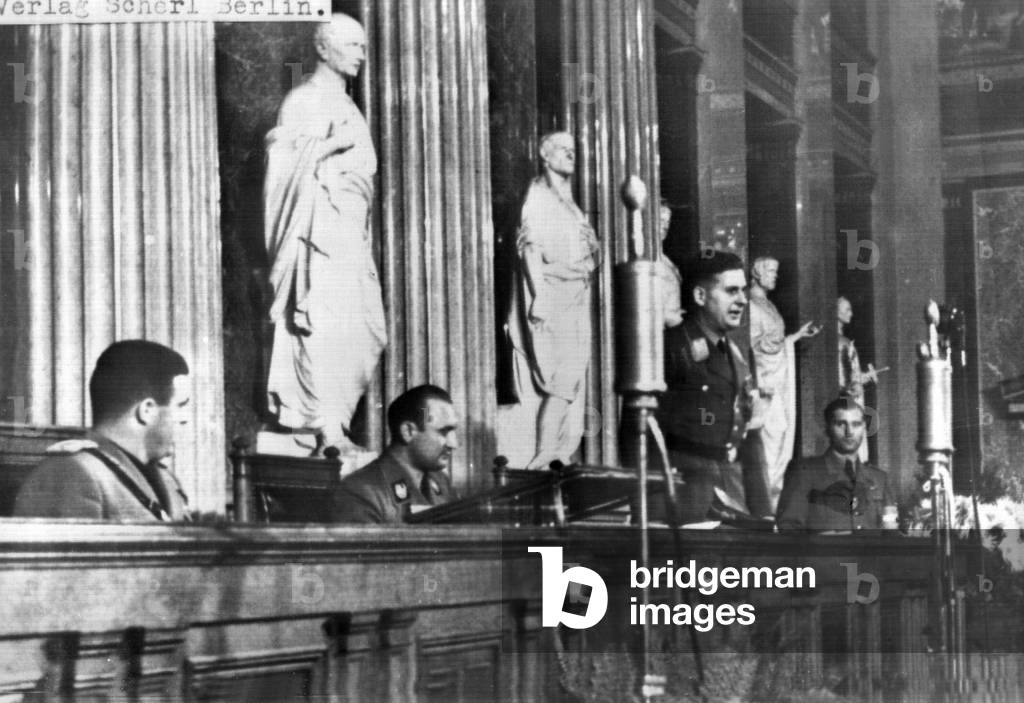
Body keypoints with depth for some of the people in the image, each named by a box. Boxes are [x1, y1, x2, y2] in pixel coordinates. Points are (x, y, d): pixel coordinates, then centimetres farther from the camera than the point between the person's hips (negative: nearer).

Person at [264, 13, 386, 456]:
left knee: (366, 332, 7)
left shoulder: (346, 107, 22)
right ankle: (329, 430, -15)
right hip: (318, 230, -9)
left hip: (351, 231, 9)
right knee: (327, 327, -14)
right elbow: (283, 157, -16)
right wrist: (335, 143, -20)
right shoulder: (302, 102, -3)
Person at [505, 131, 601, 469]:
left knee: (575, 381, 5)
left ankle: (564, 455, 8)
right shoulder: (538, 195, -3)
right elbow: (530, 247, -14)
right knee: (561, 380, -15)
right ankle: (542, 460, -15)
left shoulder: (569, 202, 22)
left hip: (576, 299, 8)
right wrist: (539, 298, -22)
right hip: (551, 297, -8)